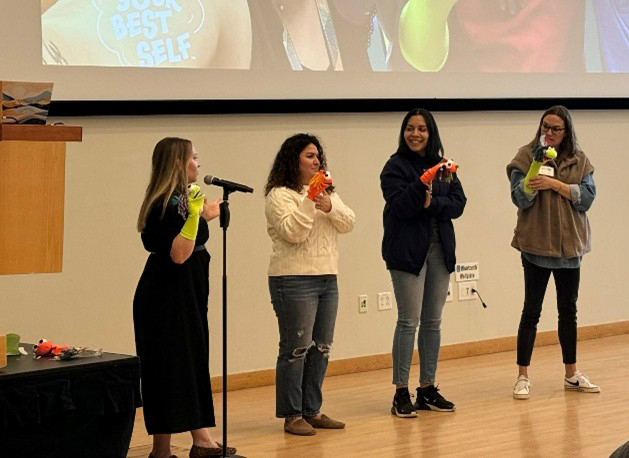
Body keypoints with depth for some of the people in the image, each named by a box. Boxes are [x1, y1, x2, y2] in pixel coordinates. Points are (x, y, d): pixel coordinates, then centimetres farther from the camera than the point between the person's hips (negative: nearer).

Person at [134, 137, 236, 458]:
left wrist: (203, 217, 32)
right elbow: (178, 254, -25)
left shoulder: (175, 201, 13)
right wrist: (194, 216, -31)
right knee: (170, 369, -5)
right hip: (168, 299, -10)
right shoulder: (168, 205, -18)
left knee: (193, 365, 12)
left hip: (185, 297, 11)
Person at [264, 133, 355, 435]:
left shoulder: (327, 192, 17)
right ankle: (292, 416, 0)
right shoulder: (280, 195, -6)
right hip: (294, 280, -8)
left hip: (327, 278, 8)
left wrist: (330, 207, -12)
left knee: (322, 348, 10)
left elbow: (348, 224, 5)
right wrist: (308, 202, -22)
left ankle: (312, 410, 18)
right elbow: (291, 232, -18)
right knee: (296, 349, -6)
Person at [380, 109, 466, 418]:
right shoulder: (396, 167, -4)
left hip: (440, 250, 6)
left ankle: (428, 389, 17)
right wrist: (423, 184, -29)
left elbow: (458, 203, 3)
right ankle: (401, 393, -2)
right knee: (409, 321, -6)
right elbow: (399, 206, -16)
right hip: (407, 250, -5)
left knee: (433, 322, 10)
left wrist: (433, 203, -14)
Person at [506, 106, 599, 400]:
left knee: (568, 311, 12)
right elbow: (520, 198, -11)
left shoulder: (579, 160, 6)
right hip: (536, 245, -3)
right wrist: (538, 165, -25)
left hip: (570, 246, 3)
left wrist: (555, 184, -16)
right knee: (531, 311, 0)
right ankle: (522, 377, 5)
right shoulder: (527, 156, -3)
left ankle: (571, 375, 22)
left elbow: (587, 197, -4)